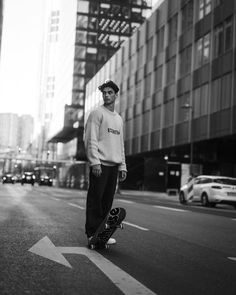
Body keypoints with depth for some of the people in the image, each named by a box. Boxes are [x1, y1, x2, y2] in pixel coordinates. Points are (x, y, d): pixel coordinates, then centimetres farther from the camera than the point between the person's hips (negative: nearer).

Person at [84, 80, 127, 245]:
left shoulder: (119, 118, 21)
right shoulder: (97, 113, 0)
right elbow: (91, 139, -9)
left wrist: (123, 166, 14)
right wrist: (95, 162, -19)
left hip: (114, 166, 7)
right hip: (100, 164, -7)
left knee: (107, 201, 7)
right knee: (95, 200, -6)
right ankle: (92, 234, -2)